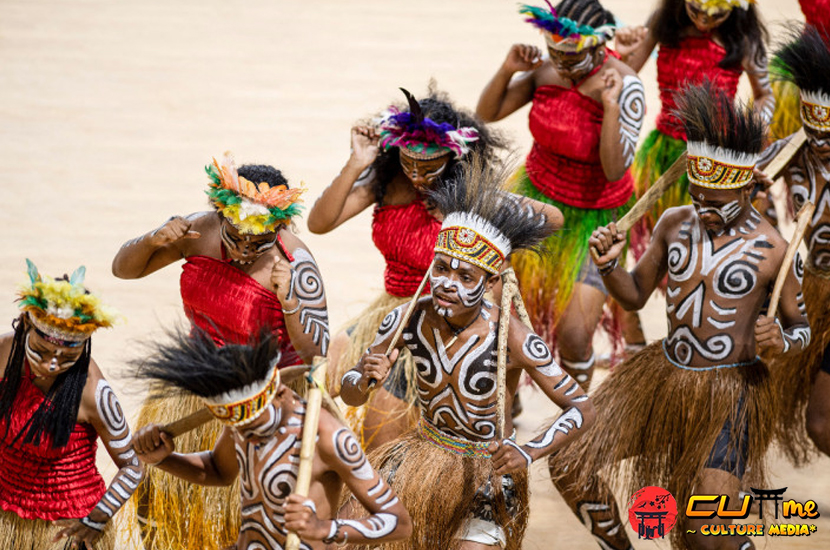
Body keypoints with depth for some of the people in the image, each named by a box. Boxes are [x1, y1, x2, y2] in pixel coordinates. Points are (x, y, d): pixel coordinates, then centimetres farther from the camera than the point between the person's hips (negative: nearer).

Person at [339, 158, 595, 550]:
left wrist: (530, 453, -34)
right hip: (423, 458, 4)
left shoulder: (512, 339, -25)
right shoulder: (409, 320, -15)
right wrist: (366, 380, -28)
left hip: (486, 470, -3)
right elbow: (349, 395, -4)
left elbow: (582, 409, -19)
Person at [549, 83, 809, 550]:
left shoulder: (772, 250, -13)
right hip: (665, 376, 5)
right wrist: (608, 265, -11)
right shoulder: (675, 224, 0)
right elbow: (635, 295, 11)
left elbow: (801, 327, -1)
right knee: (571, 465, 1)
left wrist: (782, 342, -25)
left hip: (730, 391, -5)